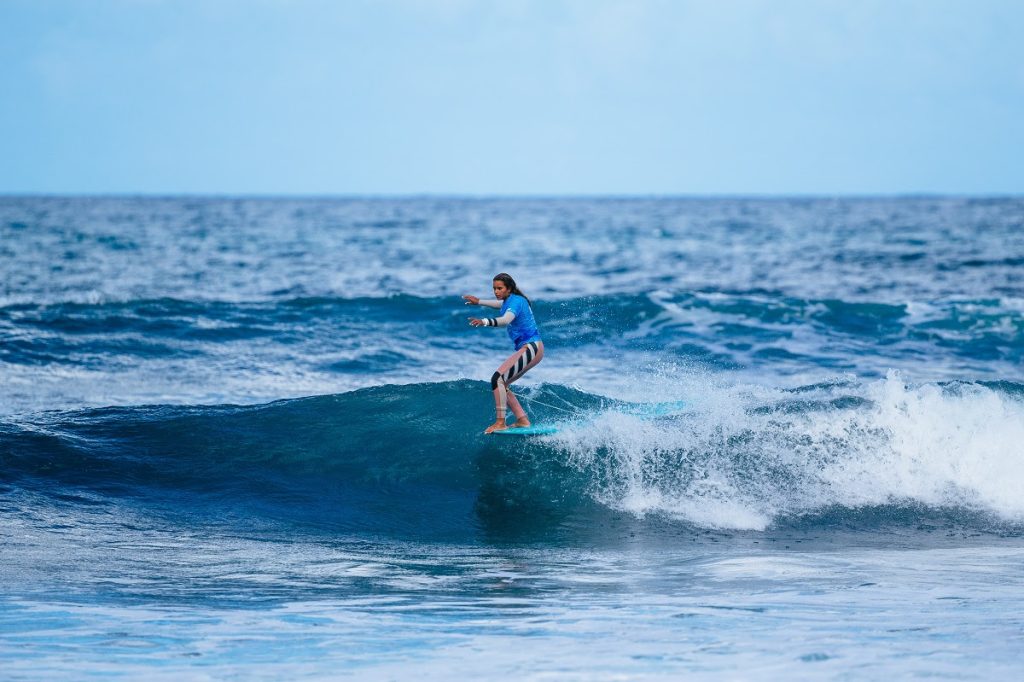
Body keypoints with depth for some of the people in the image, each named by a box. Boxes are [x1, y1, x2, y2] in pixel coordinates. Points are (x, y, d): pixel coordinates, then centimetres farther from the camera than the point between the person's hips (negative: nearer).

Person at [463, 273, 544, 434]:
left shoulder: (515, 300, -14)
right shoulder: (511, 300, 15)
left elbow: (506, 320, -35)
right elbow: (501, 304, 42)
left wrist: (485, 322, -50)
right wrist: (479, 302, 48)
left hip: (531, 348, -11)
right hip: (528, 349, 11)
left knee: (497, 378, -21)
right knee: (500, 384, 8)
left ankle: (500, 423, -25)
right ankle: (523, 420, 4)